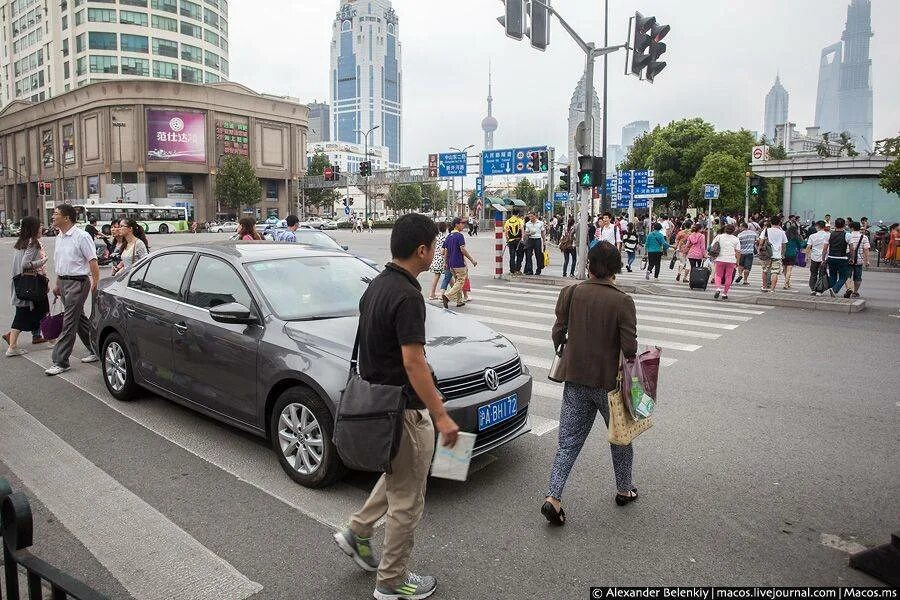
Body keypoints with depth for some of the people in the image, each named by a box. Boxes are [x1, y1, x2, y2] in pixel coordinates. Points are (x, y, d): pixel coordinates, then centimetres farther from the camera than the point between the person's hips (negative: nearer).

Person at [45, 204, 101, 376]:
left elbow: (93, 262, -16)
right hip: (64, 282, 9)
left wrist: (95, 285, -20)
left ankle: (60, 362, -3)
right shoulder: (59, 237, 13)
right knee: (80, 320, 14)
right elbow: (59, 264, 21)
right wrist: (57, 284, 20)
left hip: (78, 282, -9)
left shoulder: (81, 237, -13)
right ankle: (96, 351, 25)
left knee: (69, 323, -7)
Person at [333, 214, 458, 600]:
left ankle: (357, 532, 33)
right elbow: (413, 364, -27)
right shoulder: (407, 296, -24)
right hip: (402, 409, -9)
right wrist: (441, 416, -21)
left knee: (397, 478, 30)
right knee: (407, 500, 8)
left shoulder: (376, 285, 5)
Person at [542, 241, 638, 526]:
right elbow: (629, 347, -15)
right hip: (609, 380, -2)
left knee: (568, 442, 9)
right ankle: (624, 489, 37)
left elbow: (557, 334, -2)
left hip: (575, 378, 2)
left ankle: (553, 497, -1)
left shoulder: (570, 293, -6)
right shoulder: (622, 301, -14)